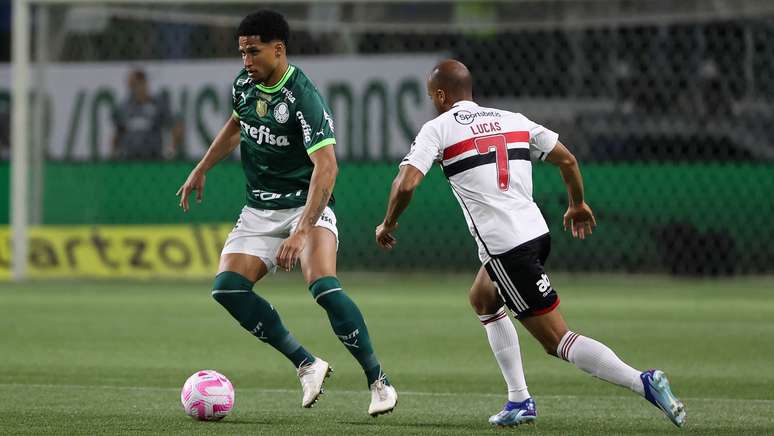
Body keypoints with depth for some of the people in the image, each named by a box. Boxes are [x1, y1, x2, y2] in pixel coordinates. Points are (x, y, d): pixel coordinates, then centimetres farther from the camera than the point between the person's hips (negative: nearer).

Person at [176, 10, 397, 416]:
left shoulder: (303, 98, -22)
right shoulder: (245, 83, 2)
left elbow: (326, 166, -32)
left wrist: (302, 231, -40)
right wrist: (201, 170, 26)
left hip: (306, 205, -7)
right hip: (259, 211, 7)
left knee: (323, 286, -29)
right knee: (227, 287, -13)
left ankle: (377, 380, -16)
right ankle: (307, 365, -4)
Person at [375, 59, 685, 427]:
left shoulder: (438, 129, -1)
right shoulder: (512, 120, 15)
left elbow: (406, 184, -11)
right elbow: (567, 160, 15)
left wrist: (388, 224, 7)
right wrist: (578, 205, 32)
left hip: (504, 246, -8)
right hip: (537, 232, 8)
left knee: (557, 340, -5)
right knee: (482, 300, 31)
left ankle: (643, 383, -20)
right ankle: (519, 402, 25)